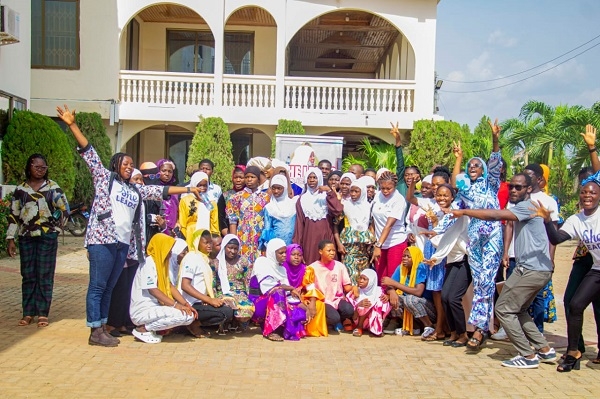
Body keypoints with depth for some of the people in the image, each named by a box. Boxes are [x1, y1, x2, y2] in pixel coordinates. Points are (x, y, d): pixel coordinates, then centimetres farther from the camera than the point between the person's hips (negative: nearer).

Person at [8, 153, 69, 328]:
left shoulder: (53, 186, 3)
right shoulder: (20, 189, 6)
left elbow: (65, 208, 1)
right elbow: (13, 215, 7)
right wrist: (10, 239, 4)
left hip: (48, 236, -2)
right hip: (26, 237, 2)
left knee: (45, 275, 1)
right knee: (28, 275, 6)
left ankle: (43, 313, 8)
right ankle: (28, 313, 14)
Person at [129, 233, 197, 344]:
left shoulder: (160, 263, 16)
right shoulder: (148, 263, -13)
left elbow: (170, 286, 11)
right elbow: (153, 290, -21)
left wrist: (186, 304, -1)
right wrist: (175, 305, -24)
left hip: (154, 308, 10)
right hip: (143, 311, -10)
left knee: (190, 314, 3)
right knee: (183, 315, -25)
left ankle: (151, 328, 6)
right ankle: (143, 329, -10)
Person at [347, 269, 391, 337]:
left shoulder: (378, 291, -3)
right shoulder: (356, 291, -6)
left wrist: (387, 297, -25)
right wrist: (359, 305, -35)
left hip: (374, 321, 1)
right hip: (358, 320, -1)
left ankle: (377, 328, -13)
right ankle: (359, 327, -11)